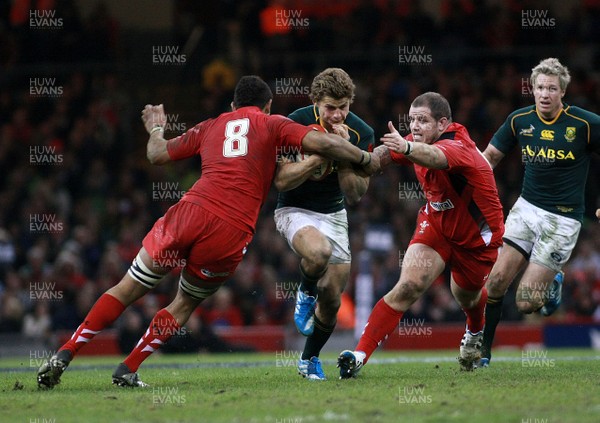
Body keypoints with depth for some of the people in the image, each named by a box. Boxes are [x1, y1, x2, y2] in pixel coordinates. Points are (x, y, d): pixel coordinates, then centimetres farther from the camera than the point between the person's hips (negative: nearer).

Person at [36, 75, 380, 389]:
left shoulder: (210, 127, 23)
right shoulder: (274, 125, 15)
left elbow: (158, 155, 29)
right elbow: (322, 143, 2)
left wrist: (156, 129, 49)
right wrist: (366, 160, 15)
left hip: (191, 212, 2)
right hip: (233, 234, -2)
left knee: (127, 290, 13)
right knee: (185, 305, 21)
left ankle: (64, 355, 5)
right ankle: (128, 370, 14)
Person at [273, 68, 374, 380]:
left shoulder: (361, 134, -11)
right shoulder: (296, 124, -19)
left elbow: (354, 195, -13)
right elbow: (281, 180, -23)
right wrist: (322, 153, -32)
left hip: (334, 214, 4)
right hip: (294, 210, -4)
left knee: (331, 298, 1)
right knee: (319, 251, -37)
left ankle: (310, 359, 26)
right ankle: (306, 292, -3)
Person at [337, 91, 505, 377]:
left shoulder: (456, 147, -35)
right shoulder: (418, 142, -12)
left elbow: (434, 157, -59)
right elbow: (382, 155, 1)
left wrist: (406, 148, -81)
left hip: (477, 235, -4)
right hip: (436, 223, 4)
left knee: (466, 297, 21)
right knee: (407, 288, -17)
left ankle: (476, 332, 59)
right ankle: (360, 355, -24)